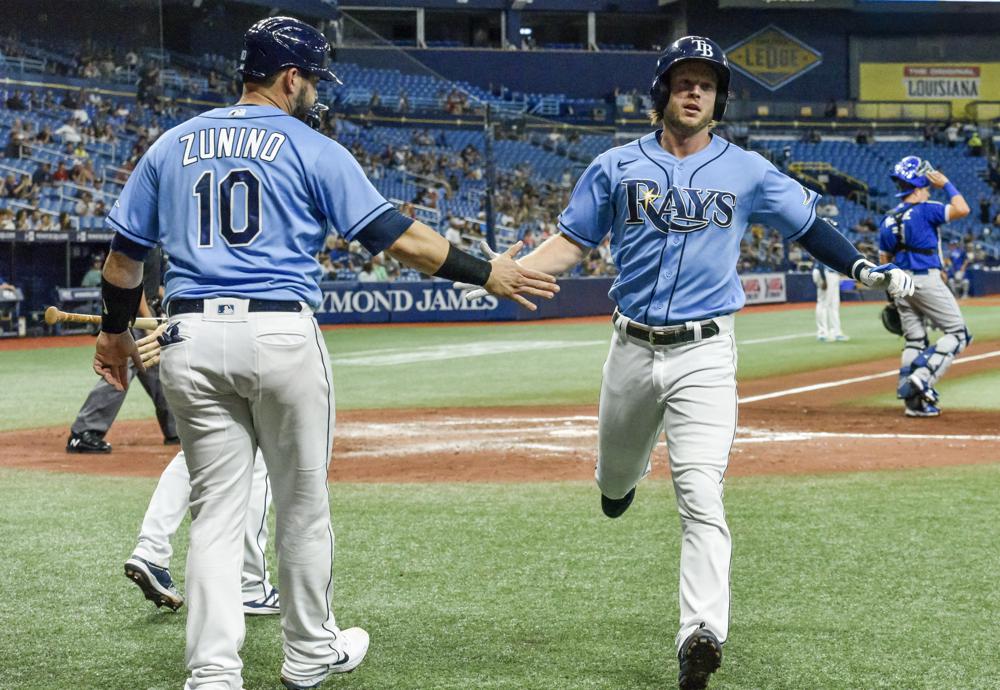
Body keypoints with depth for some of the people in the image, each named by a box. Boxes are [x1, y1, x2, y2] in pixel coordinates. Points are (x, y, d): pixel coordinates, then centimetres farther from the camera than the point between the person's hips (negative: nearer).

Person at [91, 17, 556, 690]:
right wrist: (485, 272, 3)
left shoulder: (172, 146, 13)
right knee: (303, 504, 12)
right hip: (282, 336, -4)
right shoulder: (311, 149, 1)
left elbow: (125, 251, 15)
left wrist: (115, 330, 29)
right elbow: (397, 236, -4)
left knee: (216, 511, 6)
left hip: (190, 341, 4)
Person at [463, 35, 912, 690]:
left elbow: (810, 227, 10)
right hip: (633, 350, 3)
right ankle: (627, 472, 58)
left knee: (701, 496, -17)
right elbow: (572, 242, 8)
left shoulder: (747, 171, 4)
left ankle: (702, 634, -25)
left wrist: (868, 269, -4)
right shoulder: (616, 167, 5)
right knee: (615, 479, 19)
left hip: (704, 354, -2)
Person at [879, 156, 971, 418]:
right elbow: (962, 209, -19)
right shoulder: (925, 210, -10)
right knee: (958, 333, 0)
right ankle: (923, 377, -17)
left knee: (914, 341, 12)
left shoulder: (887, 221, 11)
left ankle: (912, 401, 8)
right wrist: (946, 185, -4)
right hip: (926, 280, -7)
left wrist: (895, 298, 20)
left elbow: (885, 262, 14)